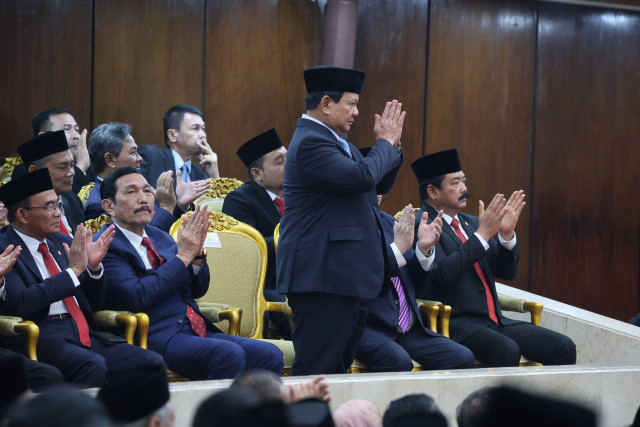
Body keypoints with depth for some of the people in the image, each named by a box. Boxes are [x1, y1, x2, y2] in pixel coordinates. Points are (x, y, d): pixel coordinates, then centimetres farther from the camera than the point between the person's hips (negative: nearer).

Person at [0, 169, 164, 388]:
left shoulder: (60, 241, 18)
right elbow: (20, 304, -18)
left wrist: (94, 267, 2)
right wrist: (74, 269, -15)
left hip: (85, 336, 7)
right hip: (39, 338, -7)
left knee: (153, 362, -15)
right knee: (93, 365, -36)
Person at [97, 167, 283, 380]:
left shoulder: (159, 237, 21)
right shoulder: (107, 246, -2)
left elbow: (197, 290, 22)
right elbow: (136, 297, -17)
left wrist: (197, 254, 1)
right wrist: (182, 256, -12)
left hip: (198, 330, 8)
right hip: (156, 337, -8)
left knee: (270, 355, -14)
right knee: (229, 354, -32)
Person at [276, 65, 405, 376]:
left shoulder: (332, 141, 20)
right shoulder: (310, 142, -14)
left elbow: (381, 183, 25)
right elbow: (363, 176, -24)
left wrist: (391, 145, 8)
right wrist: (385, 143, -6)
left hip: (345, 278, 11)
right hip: (323, 277, -11)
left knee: (337, 369, 12)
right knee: (315, 372, -12)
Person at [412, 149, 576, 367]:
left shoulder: (470, 223, 19)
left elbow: (507, 271, 17)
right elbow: (443, 273, -20)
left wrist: (507, 234, -1)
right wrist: (482, 235, -17)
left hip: (495, 322, 8)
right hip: (454, 324, -8)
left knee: (564, 348, -9)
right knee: (507, 350, -35)